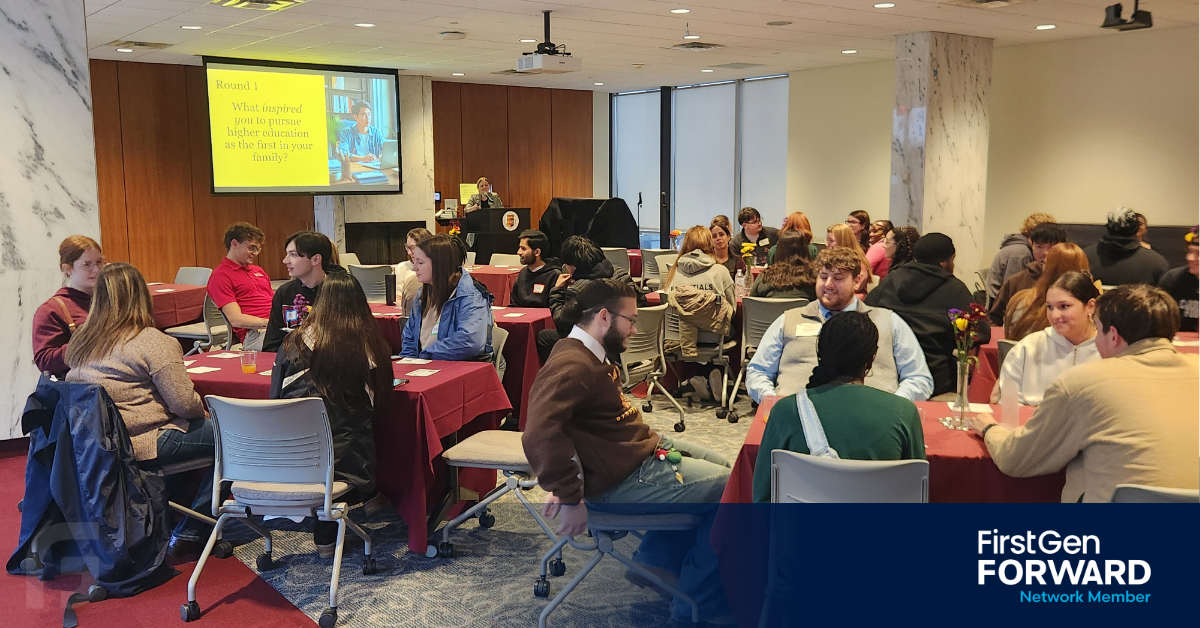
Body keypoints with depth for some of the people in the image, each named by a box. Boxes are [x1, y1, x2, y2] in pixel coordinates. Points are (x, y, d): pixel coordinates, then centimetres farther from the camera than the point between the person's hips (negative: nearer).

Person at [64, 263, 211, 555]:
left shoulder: (81, 341, 9)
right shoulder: (154, 342, -14)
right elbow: (184, 403, -17)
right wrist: (204, 411, 6)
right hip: (138, 445, -9)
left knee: (181, 426, 28)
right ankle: (190, 534, 6)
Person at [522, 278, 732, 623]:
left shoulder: (588, 355, 8)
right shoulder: (572, 367, -25)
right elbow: (539, 436, -38)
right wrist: (570, 498, -30)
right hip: (622, 479, -11)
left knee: (719, 467, 23)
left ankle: (657, 558, 28)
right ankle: (701, 603, 7)